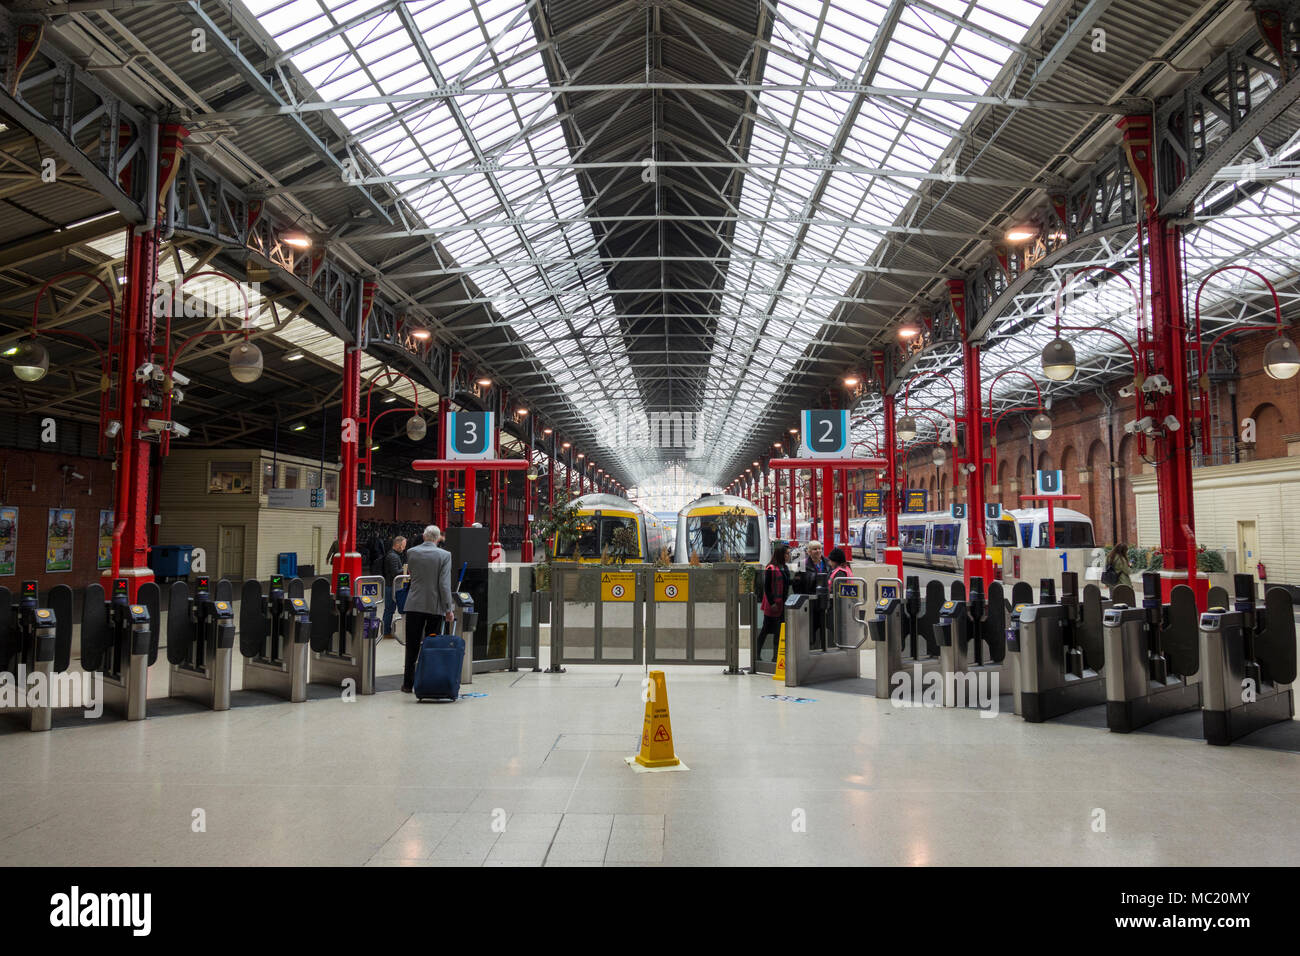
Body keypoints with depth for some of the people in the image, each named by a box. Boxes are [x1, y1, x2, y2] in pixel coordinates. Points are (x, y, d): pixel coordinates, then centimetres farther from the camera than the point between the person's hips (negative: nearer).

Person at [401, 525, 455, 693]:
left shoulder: (411, 552, -1)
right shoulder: (444, 555, -9)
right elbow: (444, 585, -12)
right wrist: (448, 609, -8)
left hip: (415, 605, 2)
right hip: (435, 606, -1)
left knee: (412, 647, 8)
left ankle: (408, 684, 12)